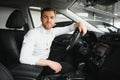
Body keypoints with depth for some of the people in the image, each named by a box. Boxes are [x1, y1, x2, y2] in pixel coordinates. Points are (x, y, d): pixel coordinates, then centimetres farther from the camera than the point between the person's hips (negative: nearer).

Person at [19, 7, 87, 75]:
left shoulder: (53, 31, -2)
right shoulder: (33, 33, -24)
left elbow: (68, 28, 11)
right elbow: (24, 58, -34)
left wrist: (79, 24, -12)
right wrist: (49, 63, -36)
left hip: (46, 60, 8)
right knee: (69, 67, -14)